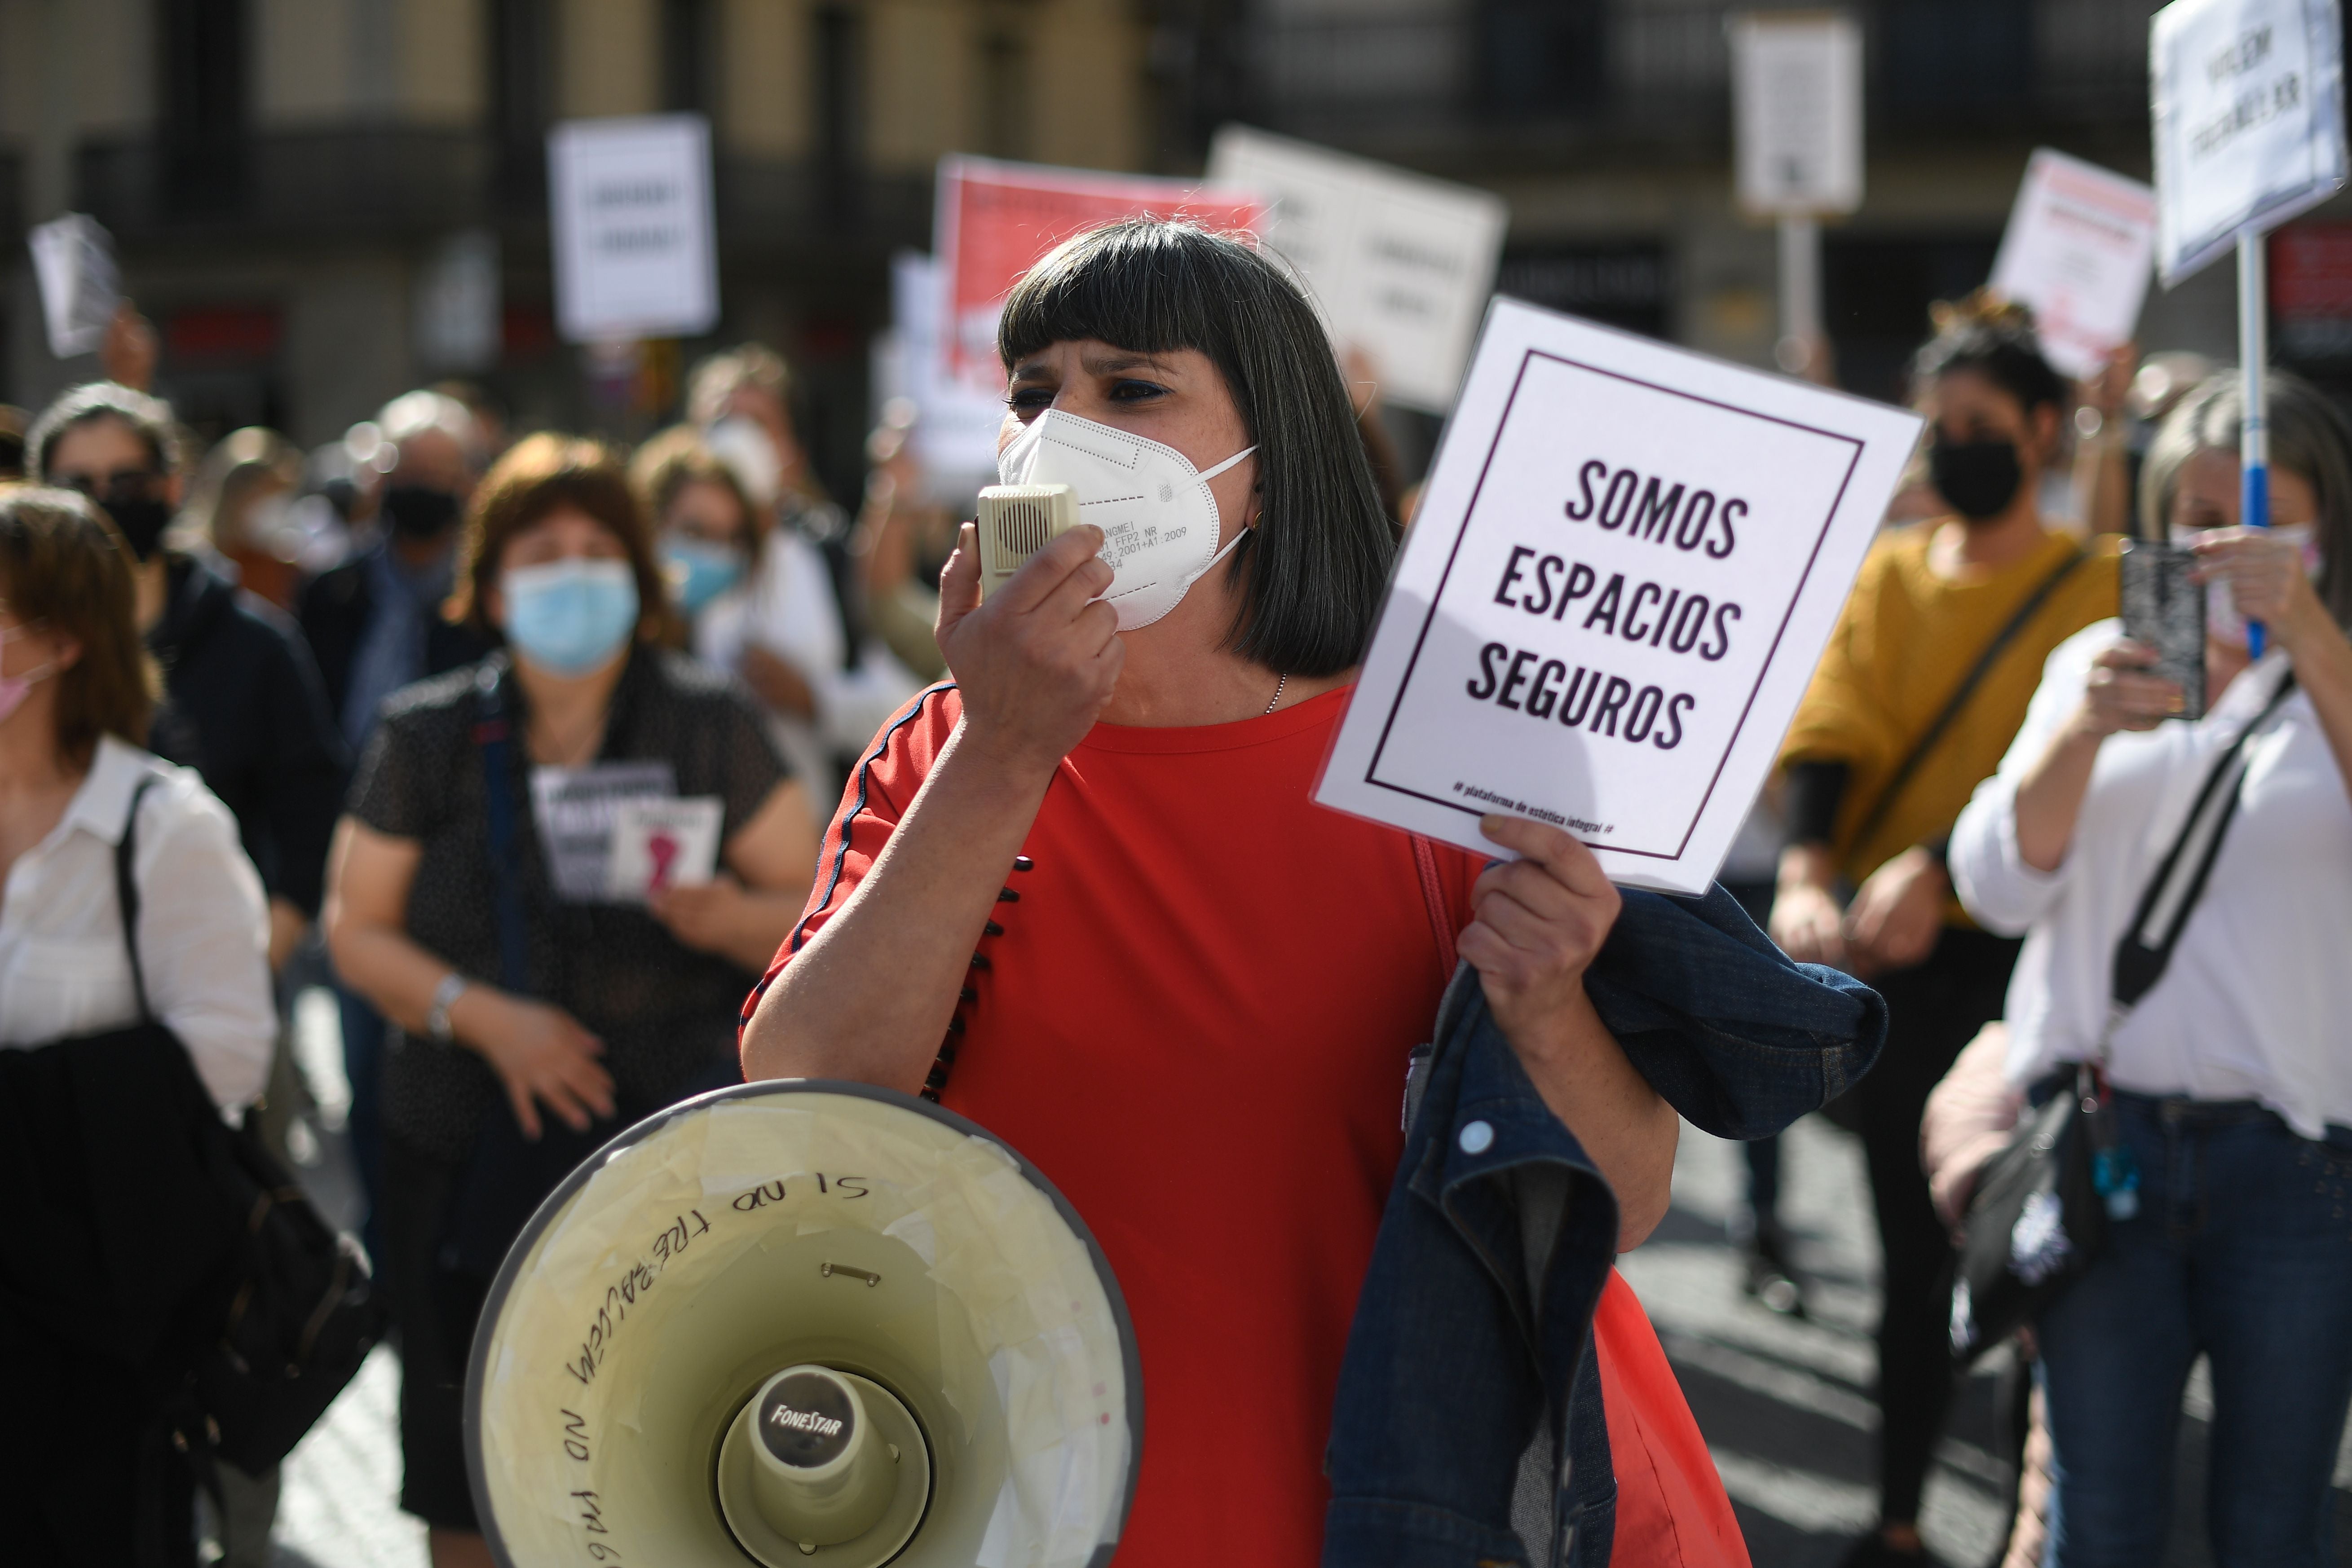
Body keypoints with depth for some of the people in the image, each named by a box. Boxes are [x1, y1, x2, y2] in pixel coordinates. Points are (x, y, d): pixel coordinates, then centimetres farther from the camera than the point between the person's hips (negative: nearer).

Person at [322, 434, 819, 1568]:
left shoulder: (712, 723, 5)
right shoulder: (427, 738, 7)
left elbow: (814, 913, 4)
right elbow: (359, 931, 6)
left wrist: (728, 917, -19)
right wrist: (484, 1015, -10)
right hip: (472, 1152, 1)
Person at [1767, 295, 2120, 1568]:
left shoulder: (2093, 584, 0)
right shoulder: (1889, 574, 11)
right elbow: (1829, 729, -2)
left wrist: (1937, 866, -29)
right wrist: (1806, 875, -21)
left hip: (2027, 950, -4)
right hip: (1892, 952, 4)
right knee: (1913, 1248, 10)